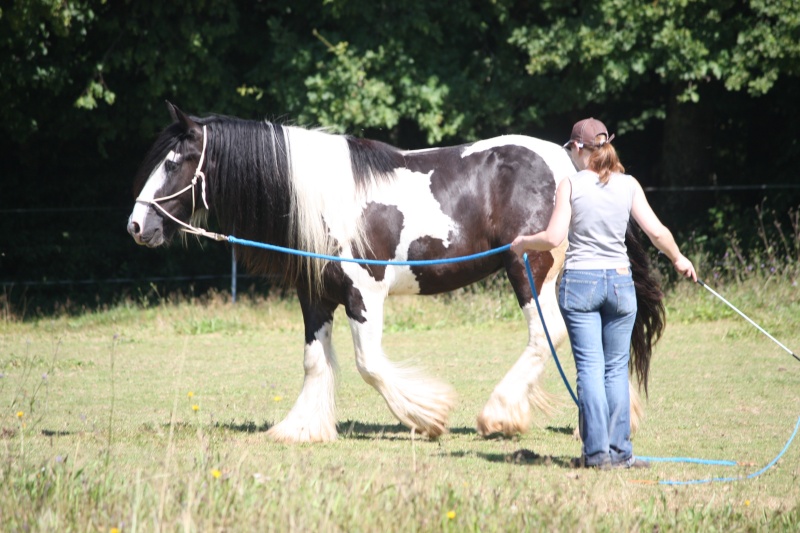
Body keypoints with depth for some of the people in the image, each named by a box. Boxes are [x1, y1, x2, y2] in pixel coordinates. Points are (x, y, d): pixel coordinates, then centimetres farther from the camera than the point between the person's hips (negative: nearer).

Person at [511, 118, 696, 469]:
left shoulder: (571, 185, -6)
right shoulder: (628, 185, 2)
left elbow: (553, 239, -10)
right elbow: (657, 232, -1)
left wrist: (523, 243, 9)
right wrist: (679, 260, 16)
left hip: (579, 282, -2)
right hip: (620, 282, 2)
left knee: (589, 368, 0)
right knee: (617, 369, 9)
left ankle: (597, 452, -2)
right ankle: (620, 451, 7)